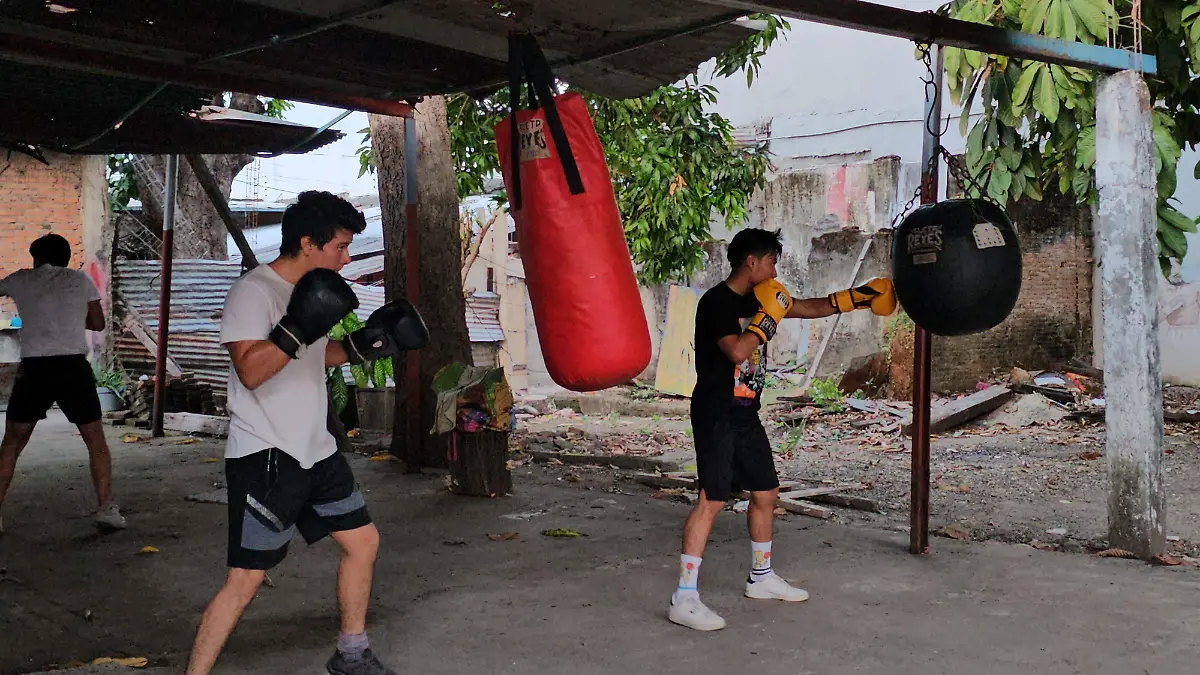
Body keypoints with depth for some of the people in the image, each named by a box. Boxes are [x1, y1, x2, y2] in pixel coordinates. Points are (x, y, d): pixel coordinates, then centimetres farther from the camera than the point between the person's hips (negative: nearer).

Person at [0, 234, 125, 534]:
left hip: (34, 368, 0)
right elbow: (98, 324, 15)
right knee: (96, 439, 11)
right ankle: (106, 509, 4)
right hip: (74, 366, 0)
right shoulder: (80, 280, 10)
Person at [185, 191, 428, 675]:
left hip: (315, 450, 9)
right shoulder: (254, 291, -16)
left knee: (362, 541, 15)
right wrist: (297, 329, -35)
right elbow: (250, 369, -26)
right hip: (265, 456, -9)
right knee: (246, 578, -9)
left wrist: (362, 344, 9)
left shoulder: (309, 290, 11)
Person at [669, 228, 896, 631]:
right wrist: (770, 317, -16)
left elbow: (810, 308, 21)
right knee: (712, 500, -14)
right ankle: (684, 599, -10)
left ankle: (761, 578, 33)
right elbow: (737, 351, -27)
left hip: (745, 415, 9)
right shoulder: (716, 302, -14)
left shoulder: (758, 299, 11)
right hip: (716, 415, -9)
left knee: (765, 493, 15)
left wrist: (858, 297, 17)